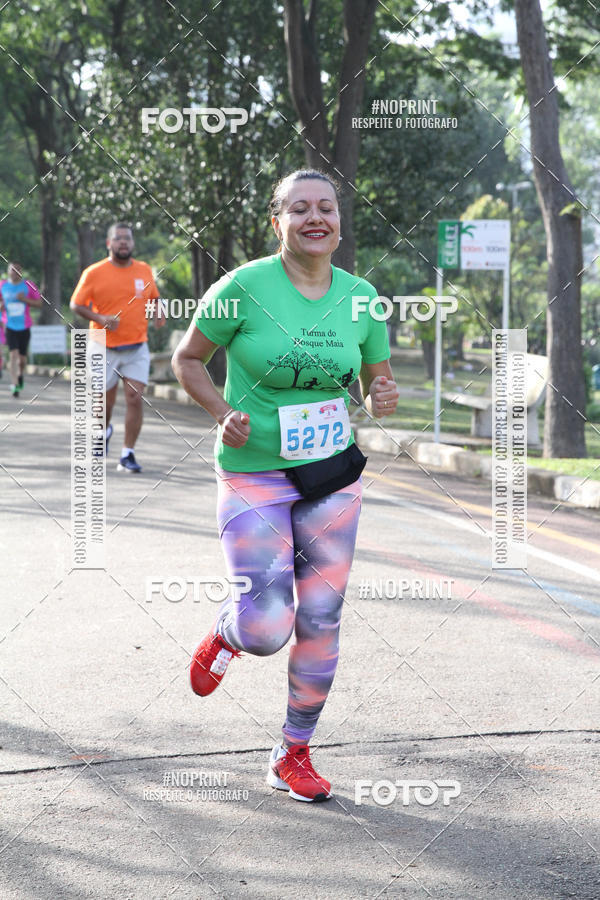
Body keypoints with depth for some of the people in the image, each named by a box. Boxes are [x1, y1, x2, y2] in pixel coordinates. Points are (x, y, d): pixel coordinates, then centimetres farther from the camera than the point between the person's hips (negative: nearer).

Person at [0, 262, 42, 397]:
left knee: (22, 357, 9)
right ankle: (15, 384, -18)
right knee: (13, 354, -16)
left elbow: (39, 302, 0)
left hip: (24, 326, 1)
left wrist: (25, 300, -16)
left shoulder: (28, 285, -2)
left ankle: (21, 373, 41)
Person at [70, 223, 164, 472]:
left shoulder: (144, 271, 5)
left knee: (135, 398, -11)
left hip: (137, 348, 2)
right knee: (105, 401, 9)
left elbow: (153, 297, 21)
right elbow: (76, 304, -3)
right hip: (105, 350, -2)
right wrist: (100, 318, -19)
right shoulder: (94, 273, -6)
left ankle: (127, 456, -3)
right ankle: (104, 431, 44)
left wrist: (158, 312, -1)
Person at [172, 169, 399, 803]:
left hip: (333, 475, 4)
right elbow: (187, 359, 1)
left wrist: (383, 399, -11)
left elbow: (378, 381, 13)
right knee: (267, 630, -12)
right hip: (253, 475, -4)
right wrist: (223, 413, -15)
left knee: (320, 621, 6)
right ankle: (228, 631, 26)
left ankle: (293, 756, 23)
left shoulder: (360, 296, 1)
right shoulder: (244, 287, -11)